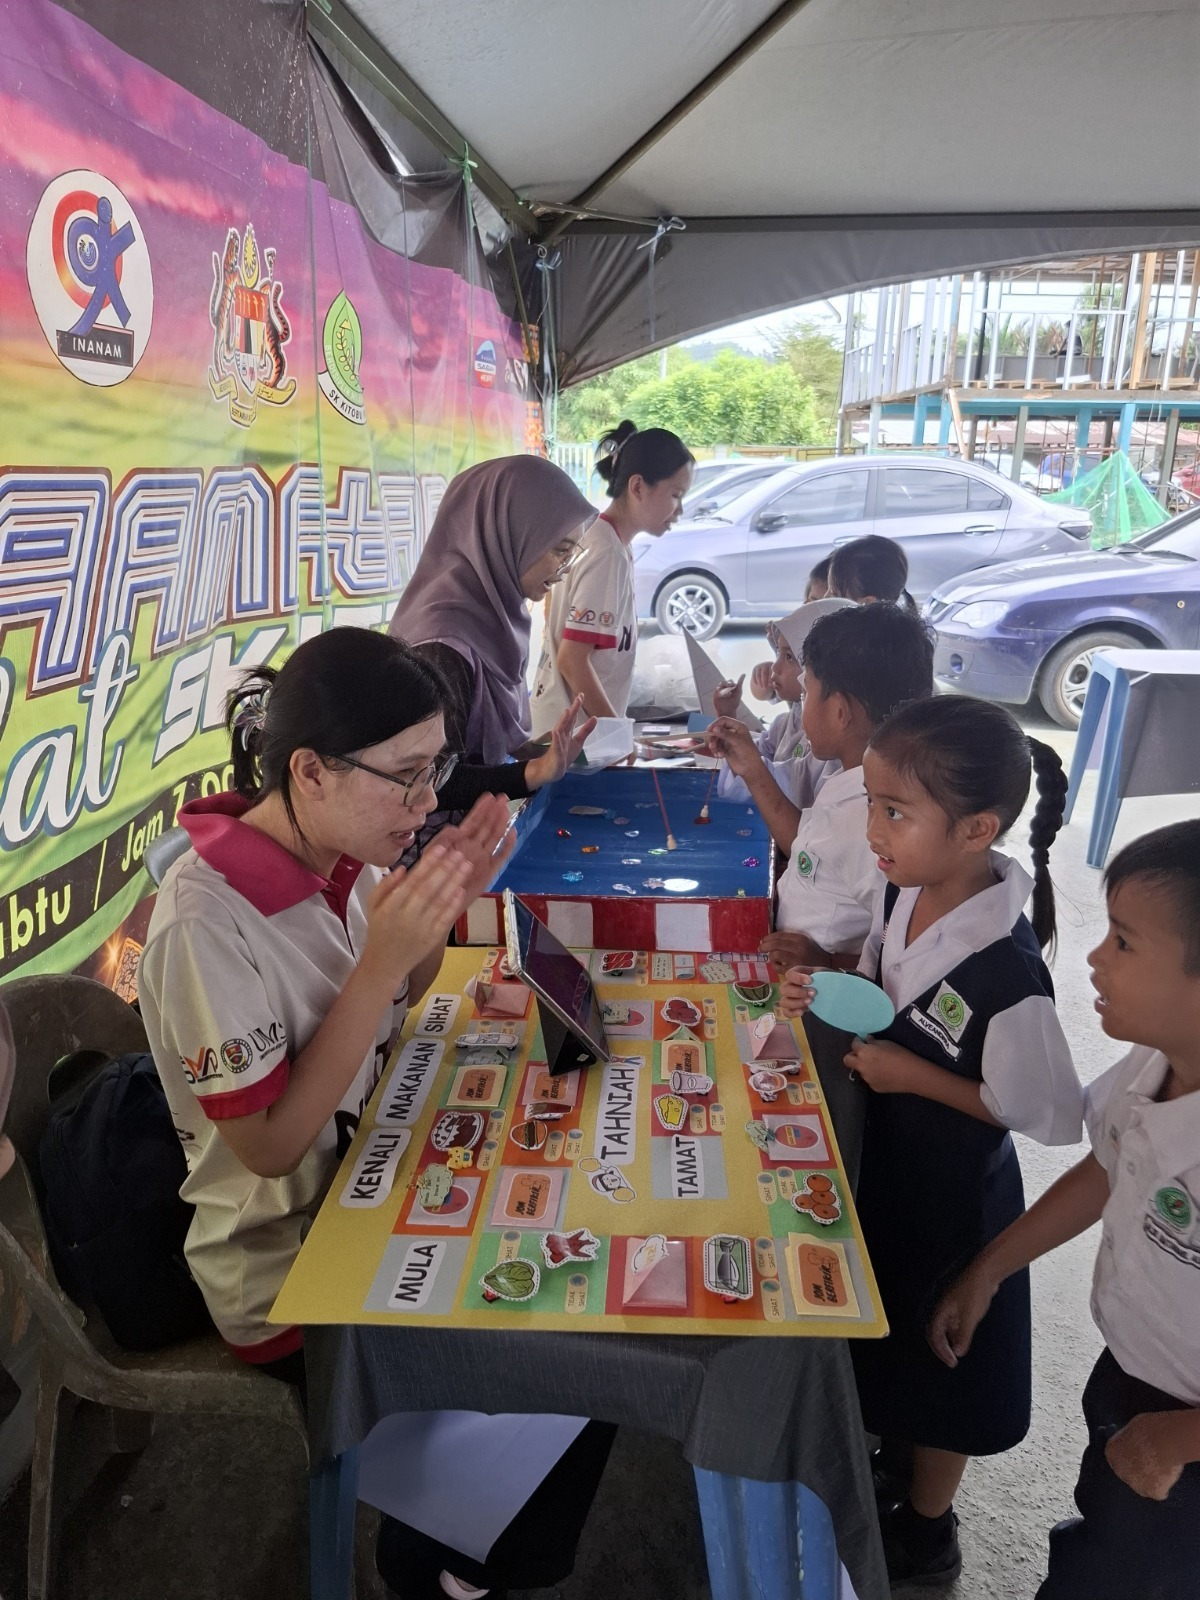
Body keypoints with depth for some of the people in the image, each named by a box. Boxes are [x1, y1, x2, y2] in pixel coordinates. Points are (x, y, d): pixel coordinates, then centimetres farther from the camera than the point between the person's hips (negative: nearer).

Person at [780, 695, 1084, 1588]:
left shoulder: (1006, 976, -34)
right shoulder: (904, 889, -13)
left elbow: (1053, 1119, -22)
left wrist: (916, 1076, -25)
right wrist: (827, 994, -13)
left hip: (951, 1191, -6)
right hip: (880, 1157, 6)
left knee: (933, 1362, 19)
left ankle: (926, 1533, 48)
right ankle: (887, 1454, 58)